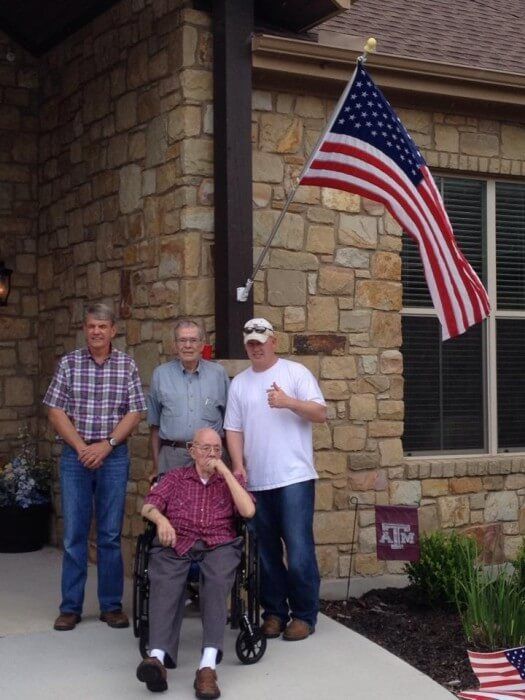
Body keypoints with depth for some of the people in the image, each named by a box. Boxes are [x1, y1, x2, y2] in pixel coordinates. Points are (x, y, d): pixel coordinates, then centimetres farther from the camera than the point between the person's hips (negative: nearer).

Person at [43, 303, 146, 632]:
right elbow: (56, 411, 0)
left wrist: (107, 444, -11)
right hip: (75, 456, 0)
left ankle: (112, 605, 14)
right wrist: (82, 447, -9)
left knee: (111, 534, 4)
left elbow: (135, 412, -1)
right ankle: (70, 607, 11)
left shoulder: (127, 365, 2)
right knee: (74, 534, 3)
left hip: (114, 456, 0)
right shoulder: (69, 363, 3)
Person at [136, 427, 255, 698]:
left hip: (219, 544, 0)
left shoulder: (231, 479, 24)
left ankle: (208, 665, -51)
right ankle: (158, 657, -54)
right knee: (165, 583, -35)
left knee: (217, 581, -36)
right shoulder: (176, 477, 26)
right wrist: (161, 519, -13)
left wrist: (224, 471, 3)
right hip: (176, 543, 1)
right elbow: (148, 506, 11)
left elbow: (248, 511, 5)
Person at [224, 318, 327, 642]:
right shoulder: (239, 383, 13)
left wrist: (288, 402, -20)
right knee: (266, 551, 9)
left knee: (299, 550, -6)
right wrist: (238, 464, -2)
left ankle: (304, 615, 4)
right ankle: (274, 612, 20)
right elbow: (233, 429, 12)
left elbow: (321, 413, -5)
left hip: (294, 477, -4)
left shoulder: (295, 373, 1)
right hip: (256, 481, 4)